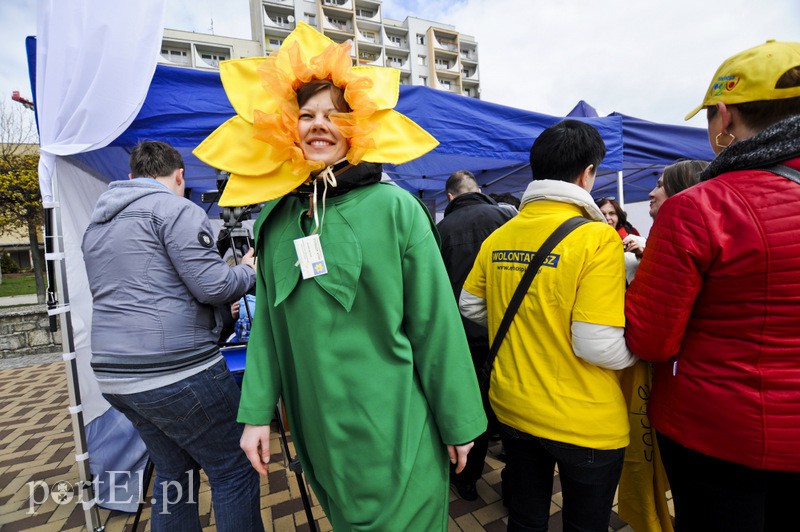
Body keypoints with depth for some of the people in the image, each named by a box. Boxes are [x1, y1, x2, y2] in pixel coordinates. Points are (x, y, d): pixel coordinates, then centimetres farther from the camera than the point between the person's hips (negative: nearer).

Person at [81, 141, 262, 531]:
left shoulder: (96, 225, 17)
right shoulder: (176, 209, -9)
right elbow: (212, 285, -17)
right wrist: (249, 270, 3)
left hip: (114, 376, 9)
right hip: (178, 372, -9)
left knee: (174, 474, 20)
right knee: (234, 471, 5)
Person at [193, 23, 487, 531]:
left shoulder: (393, 207, -11)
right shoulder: (276, 219, 2)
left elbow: (434, 322, -11)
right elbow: (268, 324, 6)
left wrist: (458, 422, -6)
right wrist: (258, 413, 3)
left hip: (394, 427, -4)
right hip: (319, 428, 4)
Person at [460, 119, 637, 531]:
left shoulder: (499, 236, -5)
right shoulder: (596, 237, -20)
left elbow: (470, 305, 5)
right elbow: (600, 346, -22)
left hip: (512, 409, 5)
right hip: (584, 424, -4)